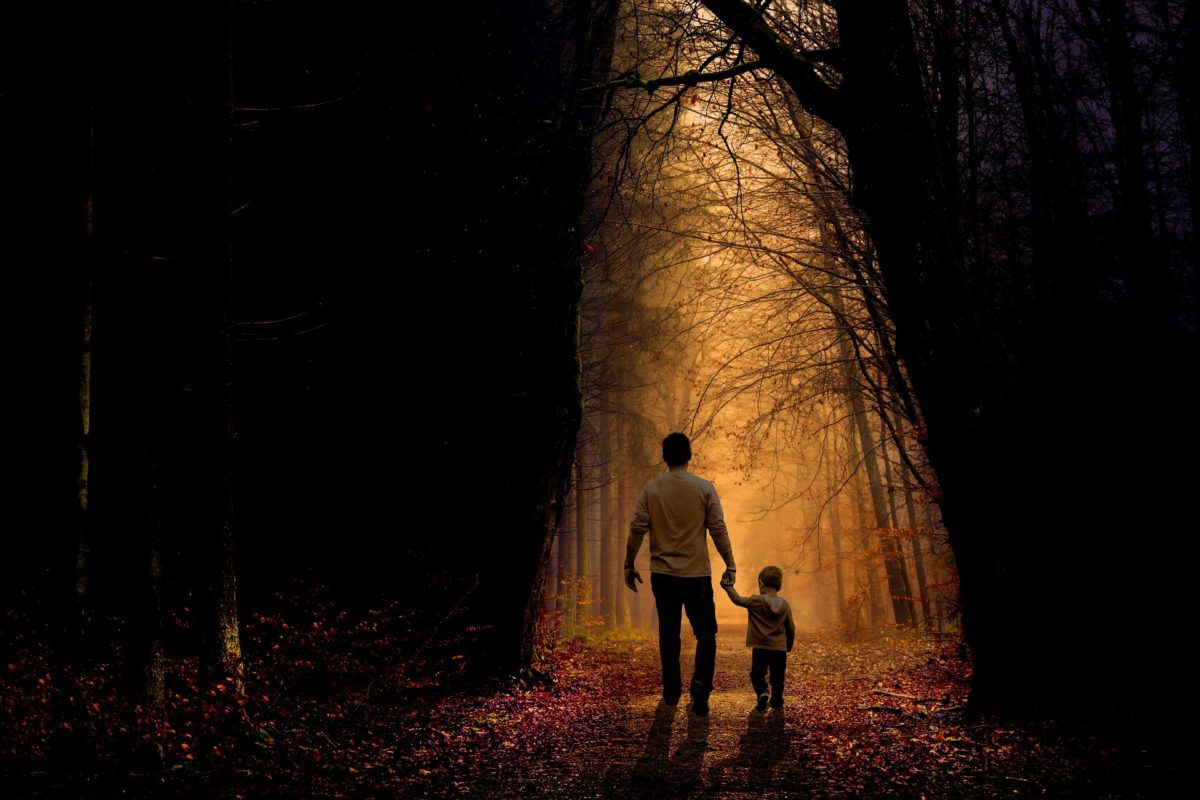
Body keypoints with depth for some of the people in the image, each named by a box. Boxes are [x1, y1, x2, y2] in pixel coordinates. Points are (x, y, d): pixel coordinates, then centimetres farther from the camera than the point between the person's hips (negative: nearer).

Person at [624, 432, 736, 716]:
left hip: (662, 574, 2)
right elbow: (718, 530, -5)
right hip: (697, 574, -2)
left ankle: (671, 693, 21)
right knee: (705, 633, 7)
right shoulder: (704, 488, -4)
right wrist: (730, 566, 2)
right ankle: (700, 685, -13)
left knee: (668, 635, 14)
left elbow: (637, 529, -3)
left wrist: (629, 565, 7)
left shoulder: (651, 489, -1)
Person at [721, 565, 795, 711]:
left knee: (757, 674, 10)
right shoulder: (785, 605, -1)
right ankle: (777, 699, 15)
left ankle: (762, 693, -12)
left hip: (760, 648, -2)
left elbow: (738, 600, -1)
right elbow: (791, 629, 7)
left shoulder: (756, 601, -11)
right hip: (780, 649, 2)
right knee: (777, 677, 17)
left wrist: (728, 587, 13)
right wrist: (789, 646, 22)